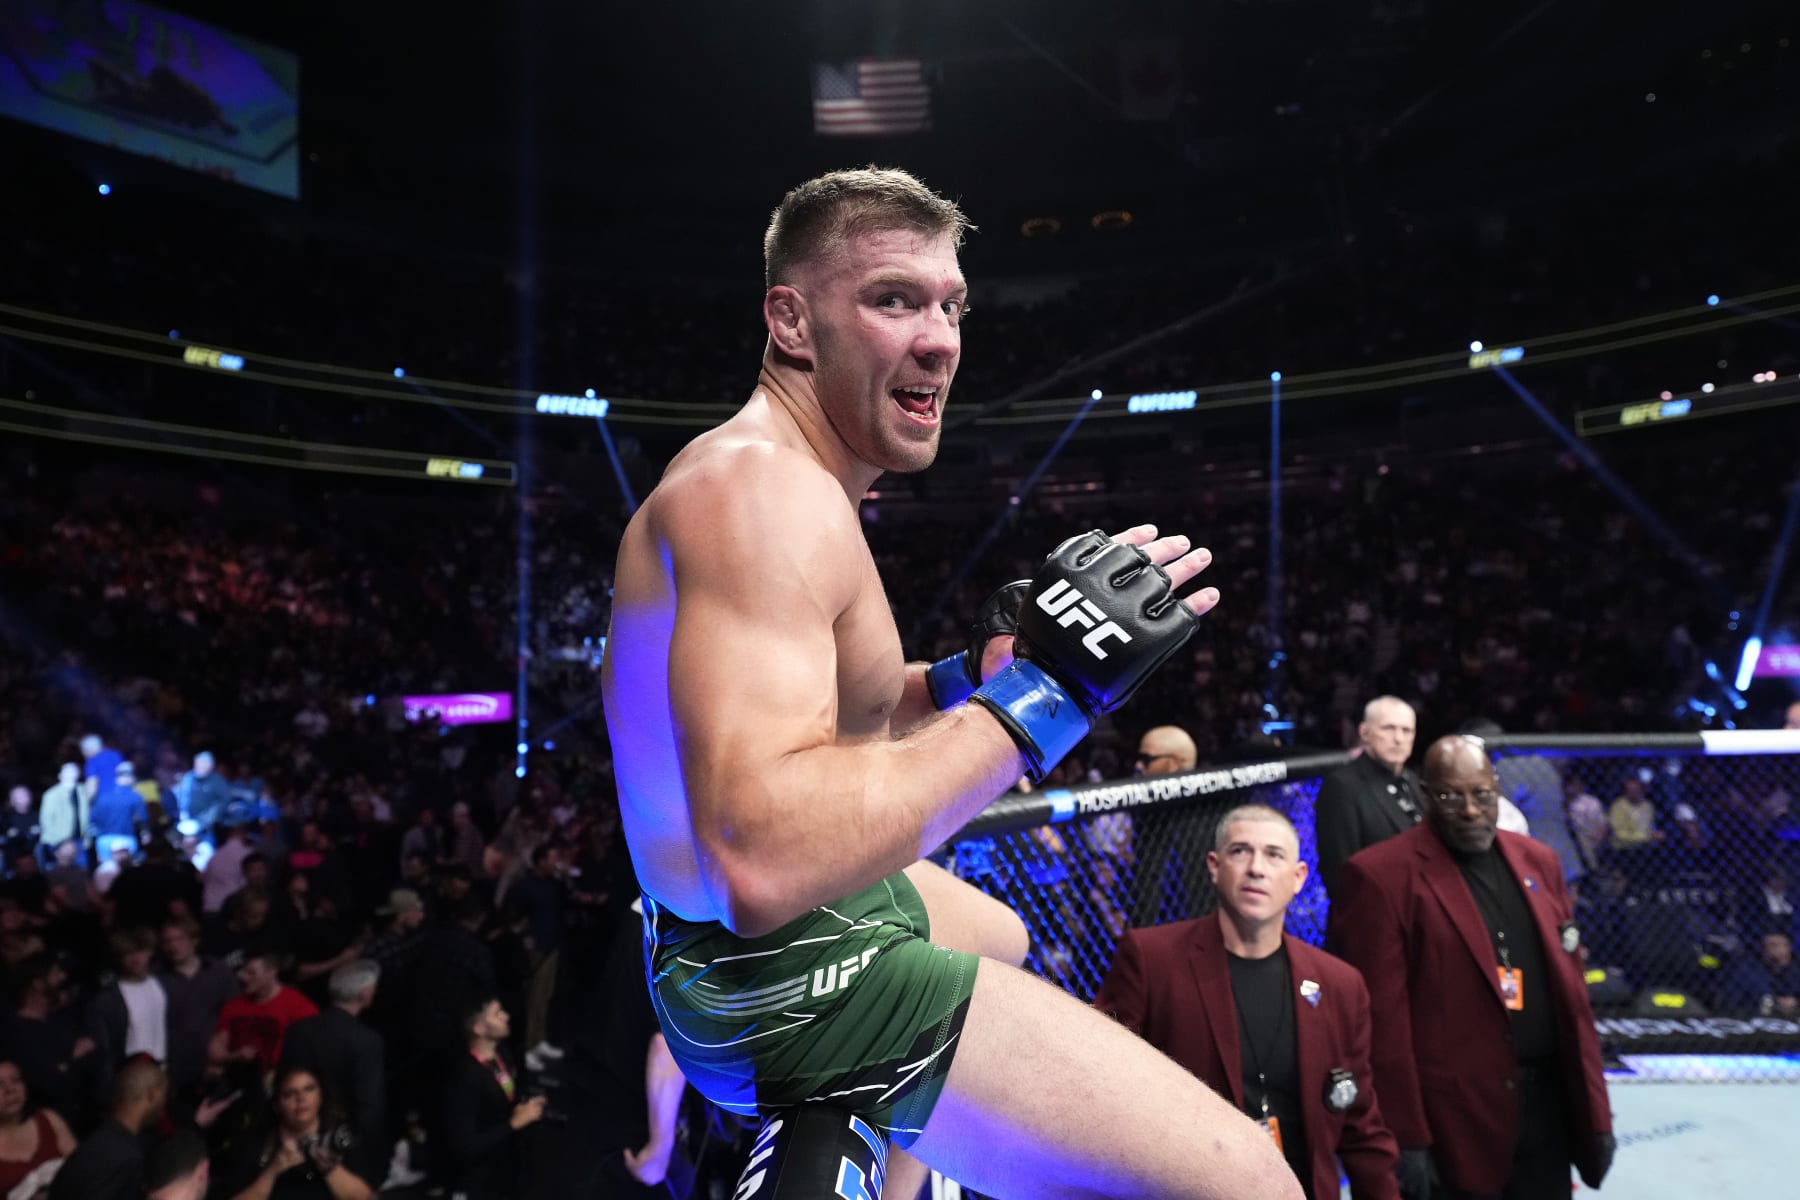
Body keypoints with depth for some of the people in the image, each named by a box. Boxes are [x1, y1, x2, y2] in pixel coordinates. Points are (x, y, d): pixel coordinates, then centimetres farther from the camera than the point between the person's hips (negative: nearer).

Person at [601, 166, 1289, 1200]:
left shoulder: (772, 480, 10)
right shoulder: (761, 485, -24)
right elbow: (760, 860, -37)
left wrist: (973, 678, 6)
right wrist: (1040, 692, -31)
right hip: (784, 970, -11)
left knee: (1002, 938, 41)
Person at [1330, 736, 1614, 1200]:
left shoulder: (1538, 861, 9)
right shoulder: (1382, 875, -11)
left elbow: (1570, 993, 11)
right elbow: (1384, 1015, -13)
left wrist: (1594, 1112, 10)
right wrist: (1405, 1137, -14)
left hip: (1549, 1107, 6)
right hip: (1453, 1117, -5)